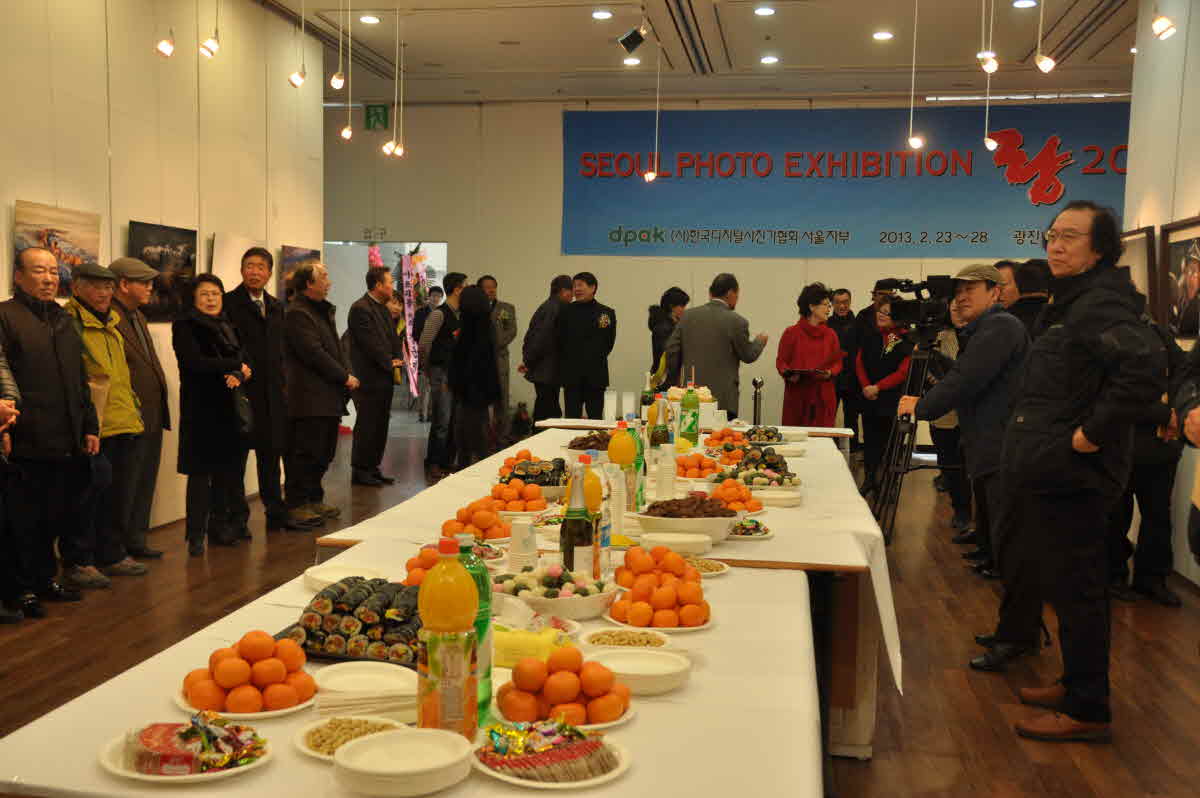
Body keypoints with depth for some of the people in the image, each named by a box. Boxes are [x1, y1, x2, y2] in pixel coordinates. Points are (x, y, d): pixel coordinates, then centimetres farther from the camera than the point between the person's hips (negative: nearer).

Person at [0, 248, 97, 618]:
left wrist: (90, 427, 16)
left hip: (67, 445, 6)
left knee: (56, 518, 14)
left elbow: (81, 381, 21)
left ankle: (46, 578, 28)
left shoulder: (64, 321, 18)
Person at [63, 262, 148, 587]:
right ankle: (76, 562, 7)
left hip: (123, 424, 8)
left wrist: (134, 408, 23)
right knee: (89, 489, -4)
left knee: (119, 493, 13)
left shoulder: (112, 322, 20)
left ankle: (112, 554, 25)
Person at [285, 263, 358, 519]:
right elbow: (314, 353, -18)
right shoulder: (296, 314, -12)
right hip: (309, 399, -10)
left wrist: (347, 375, 5)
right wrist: (345, 377, -13)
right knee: (305, 453, -3)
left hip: (328, 398, 10)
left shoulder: (323, 311, 19)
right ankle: (296, 504, 5)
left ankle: (314, 499, 26)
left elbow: (335, 347, 21)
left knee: (323, 453, 15)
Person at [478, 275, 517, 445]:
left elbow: (511, 331, 1)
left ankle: (502, 440, 3)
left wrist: (493, 345, -11)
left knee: (501, 402, -1)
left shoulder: (507, 308, 12)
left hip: (498, 359, 0)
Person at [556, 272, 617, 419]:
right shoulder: (566, 312, 3)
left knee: (595, 418, 4)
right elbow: (558, 341, 7)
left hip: (596, 376, 0)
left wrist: (597, 359, 8)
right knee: (572, 417, 2)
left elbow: (609, 343, 7)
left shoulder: (607, 313, 2)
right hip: (571, 376, 0)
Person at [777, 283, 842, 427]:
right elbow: (781, 361, 3)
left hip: (823, 397, 3)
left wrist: (830, 373, -8)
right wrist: (789, 374, -15)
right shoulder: (791, 333, 1)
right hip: (797, 395, -3)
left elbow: (837, 362, 12)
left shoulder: (831, 335, 10)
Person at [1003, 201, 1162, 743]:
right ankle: (1076, 685, 32)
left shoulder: (1099, 306, -17)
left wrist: (1093, 432, -27)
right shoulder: (1072, 303, 15)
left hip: (1071, 479, -10)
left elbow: (1147, 368, -34)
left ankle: (1086, 712, 11)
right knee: (1070, 588, 19)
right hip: (1054, 475, 10)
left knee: (1075, 591, -1)